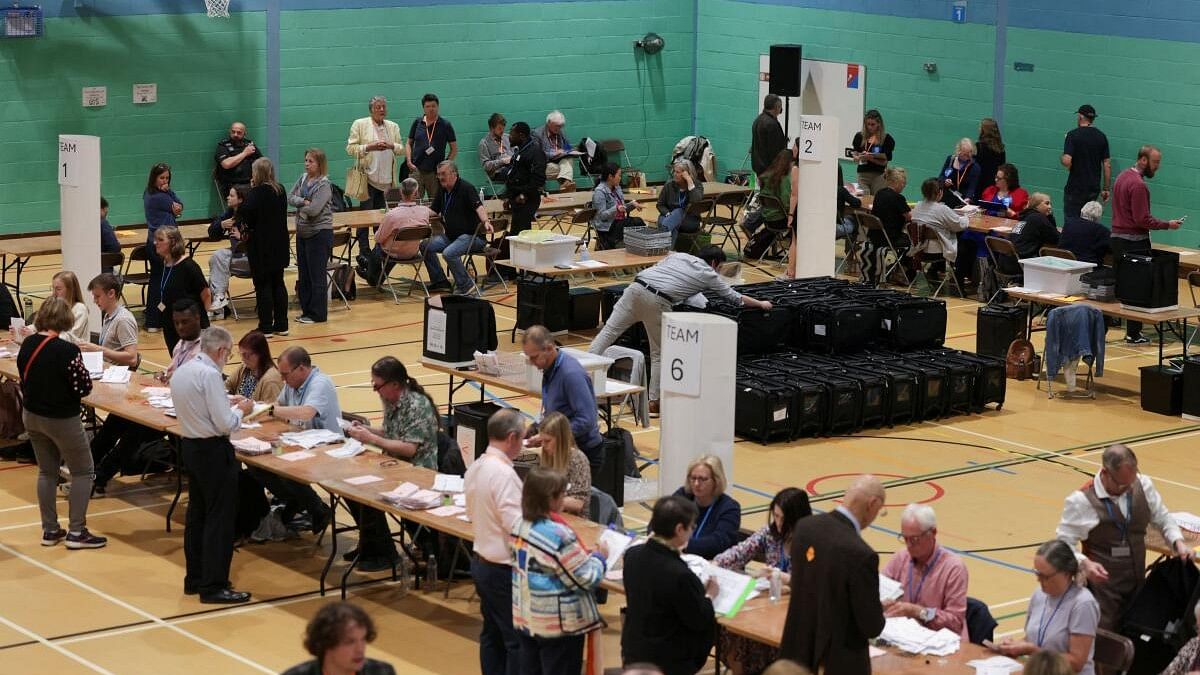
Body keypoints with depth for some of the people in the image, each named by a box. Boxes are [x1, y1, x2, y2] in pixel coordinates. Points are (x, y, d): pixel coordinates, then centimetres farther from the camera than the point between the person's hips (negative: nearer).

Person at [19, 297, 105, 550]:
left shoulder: (27, 345, -6)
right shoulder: (67, 351, -25)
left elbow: (25, 379, 6)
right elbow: (84, 388, -19)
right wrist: (81, 368, -1)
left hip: (32, 416, 6)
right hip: (62, 420, -6)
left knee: (47, 471, 20)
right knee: (83, 472, 9)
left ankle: (50, 530, 23)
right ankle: (76, 531, 7)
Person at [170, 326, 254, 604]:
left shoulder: (181, 371, 8)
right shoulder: (210, 375, -20)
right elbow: (225, 424, -21)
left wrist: (227, 403, 13)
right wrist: (241, 410, -2)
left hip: (190, 446, 9)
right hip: (213, 451, -9)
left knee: (197, 513, 17)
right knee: (220, 518, -2)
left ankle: (195, 578, 25)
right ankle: (213, 586, 0)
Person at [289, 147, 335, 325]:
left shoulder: (324, 185, -15)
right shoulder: (302, 179, 7)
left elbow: (313, 210, -23)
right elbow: (290, 198, 1)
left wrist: (300, 206, -6)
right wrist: (303, 202, -15)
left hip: (319, 233, -8)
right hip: (302, 232, 8)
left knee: (317, 276, -2)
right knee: (303, 274, 12)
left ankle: (318, 314, 5)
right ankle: (307, 310, 21)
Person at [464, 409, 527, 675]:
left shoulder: (475, 467, 4)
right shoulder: (504, 474, -23)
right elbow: (517, 527, -25)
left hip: (481, 561, 9)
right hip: (504, 570, -9)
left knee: (492, 633, 17)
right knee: (517, 640, 0)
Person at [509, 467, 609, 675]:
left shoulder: (519, 526, 0)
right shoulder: (559, 535, -25)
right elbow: (586, 579, -19)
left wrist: (584, 556, 11)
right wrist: (599, 557, -1)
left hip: (525, 619, 8)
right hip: (559, 625, -7)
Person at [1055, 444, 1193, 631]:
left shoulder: (1143, 486, -2)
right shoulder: (1081, 501, -16)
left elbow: (1162, 519, 12)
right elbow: (1063, 544, -12)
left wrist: (1178, 542, -6)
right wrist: (1084, 563, -30)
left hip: (1138, 584, 5)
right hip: (1102, 589, -5)